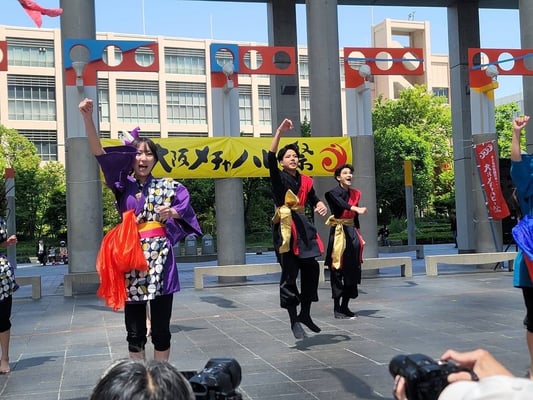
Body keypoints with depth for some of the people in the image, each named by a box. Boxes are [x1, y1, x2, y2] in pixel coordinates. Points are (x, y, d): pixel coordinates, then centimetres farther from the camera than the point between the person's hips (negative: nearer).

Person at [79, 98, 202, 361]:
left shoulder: (167, 186, 7)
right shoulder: (123, 184, 3)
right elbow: (98, 153, -8)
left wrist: (173, 212, -19)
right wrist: (87, 118, -19)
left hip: (160, 260, 0)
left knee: (161, 328, 5)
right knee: (135, 331, 6)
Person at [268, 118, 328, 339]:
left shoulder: (305, 180, 12)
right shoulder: (279, 177, -2)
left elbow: (314, 200, 15)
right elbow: (270, 158, -18)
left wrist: (321, 206, -9)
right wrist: (279, 132, -24)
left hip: (302, 225, 5)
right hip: (285, 227, -5)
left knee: (311, 269, 6)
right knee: (289, 274, -4)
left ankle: (305, 314, 23)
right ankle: (294, 321, 4)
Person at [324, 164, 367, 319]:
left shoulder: (355, 194, 14)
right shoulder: (333, 193, -6)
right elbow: (341, 204, -28)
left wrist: (359, 236, 15)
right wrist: (357, 209, -45)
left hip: (352, 232, 6)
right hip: (338, 233, -6)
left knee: (352, 270, 6)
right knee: (337, 271, -5)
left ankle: (345, 306, 16)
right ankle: (337, 308, 0)